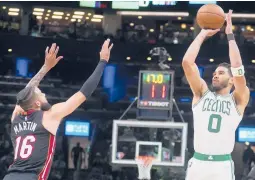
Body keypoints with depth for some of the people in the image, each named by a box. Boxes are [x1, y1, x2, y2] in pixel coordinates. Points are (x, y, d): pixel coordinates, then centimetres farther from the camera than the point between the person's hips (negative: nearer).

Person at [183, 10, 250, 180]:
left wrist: (230, 35, -6)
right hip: (198, 164, 2)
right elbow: (187, 63, 1)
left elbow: (238, 69, -10)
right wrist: (203, 34, 5)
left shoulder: (238, 100, 6)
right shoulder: (202, 93, 12)